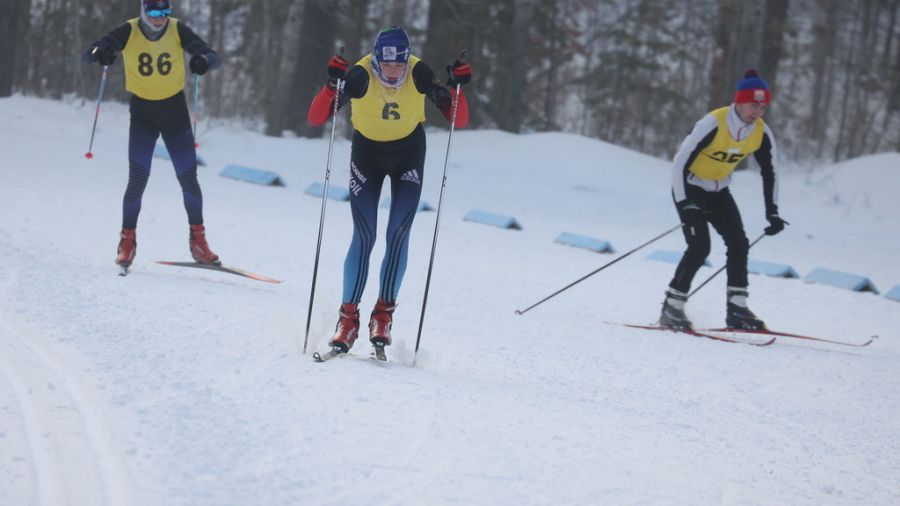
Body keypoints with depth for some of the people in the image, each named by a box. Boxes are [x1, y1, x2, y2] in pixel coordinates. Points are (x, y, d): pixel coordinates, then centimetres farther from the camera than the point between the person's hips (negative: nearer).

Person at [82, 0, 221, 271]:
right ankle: (127, 242, 5)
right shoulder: (129, 32, -12)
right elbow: (88, 53, -19)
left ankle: (198, 240, 15)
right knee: (138, 180, -10)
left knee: (188, 179, 0)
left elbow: (213, 56, -16)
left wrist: (204, 60, -41)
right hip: (142, 113, -1)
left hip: (175, 111, 1)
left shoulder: (178, 30, -10)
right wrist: (99, 53, -43)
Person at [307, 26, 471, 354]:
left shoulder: (418, 75, -23)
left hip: (409, 152, 1)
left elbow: (459, 121, -20)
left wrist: (457, 87, -37)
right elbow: (315, 120, -31)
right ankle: (348, 318, -2)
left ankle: (383, 315, 1)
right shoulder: (360, 76, -27)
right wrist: (332, 85, -47)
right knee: (364, 237, -9)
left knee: (399, 234, -9)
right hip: (367, 151, -1)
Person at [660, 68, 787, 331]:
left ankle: (736, 309, 0)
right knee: (700, 247, -18)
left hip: (718, 191, 6)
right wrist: (685, 205, -32)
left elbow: (770, 173, 3)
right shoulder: (713, 124, -29)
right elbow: (680, 163, -27)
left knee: (739, 243, -6)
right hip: (690, 187, -6)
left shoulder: (762, 133, -11)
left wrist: (772, 212, -3)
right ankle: (671, 308, -9)